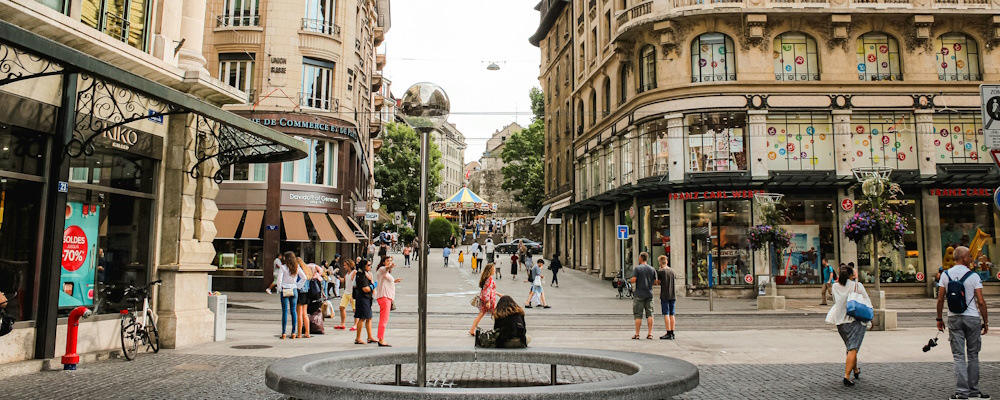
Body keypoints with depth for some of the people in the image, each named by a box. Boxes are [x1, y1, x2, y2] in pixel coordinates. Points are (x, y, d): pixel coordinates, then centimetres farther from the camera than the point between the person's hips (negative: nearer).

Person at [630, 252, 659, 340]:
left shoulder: (637, 268, -7)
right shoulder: (652, 269, 6)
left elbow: (633, 280, -16)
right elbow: (655, 282, 5)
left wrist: (630, 281, 6)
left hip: (639, 295, -3)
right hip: (649, 294, 4)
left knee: (638, 315, 0)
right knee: (649, 314, 6)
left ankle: (637, 334, 2)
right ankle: (650, 334, 3)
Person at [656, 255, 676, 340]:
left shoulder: (660, 271, -9)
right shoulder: (672, 270, 7)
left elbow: (657, 281, -2)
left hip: (665, 296, -5)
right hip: (673, 295, 5)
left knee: (666, 314, -4)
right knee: (671, 314, 10)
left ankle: (669, 333, -8)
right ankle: (672, 333, 12)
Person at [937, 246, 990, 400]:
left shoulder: (945, 275, 1)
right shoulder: (973, 276, -6)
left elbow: (940, 299, 1)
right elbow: (981, 302, -8)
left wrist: (939, 319, 10)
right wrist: (985, 321, 2)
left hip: (954, 318, 2)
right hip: (972, 318, -1)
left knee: (958, 356, 3)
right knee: (973, 355, 10)